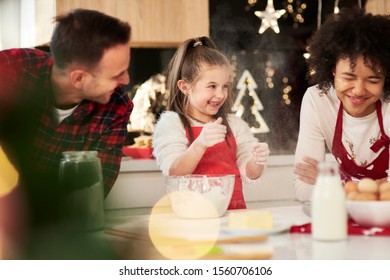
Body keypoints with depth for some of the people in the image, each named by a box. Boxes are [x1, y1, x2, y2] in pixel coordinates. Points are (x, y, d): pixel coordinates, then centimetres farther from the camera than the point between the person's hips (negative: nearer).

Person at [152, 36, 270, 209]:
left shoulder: (234, 124, 14)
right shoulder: (171, 123, 1)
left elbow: (249, 175, 11)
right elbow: (174, 174, -12)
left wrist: (257, 162, -12)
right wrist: (200, 144, -27)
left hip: (235, 211, 4)